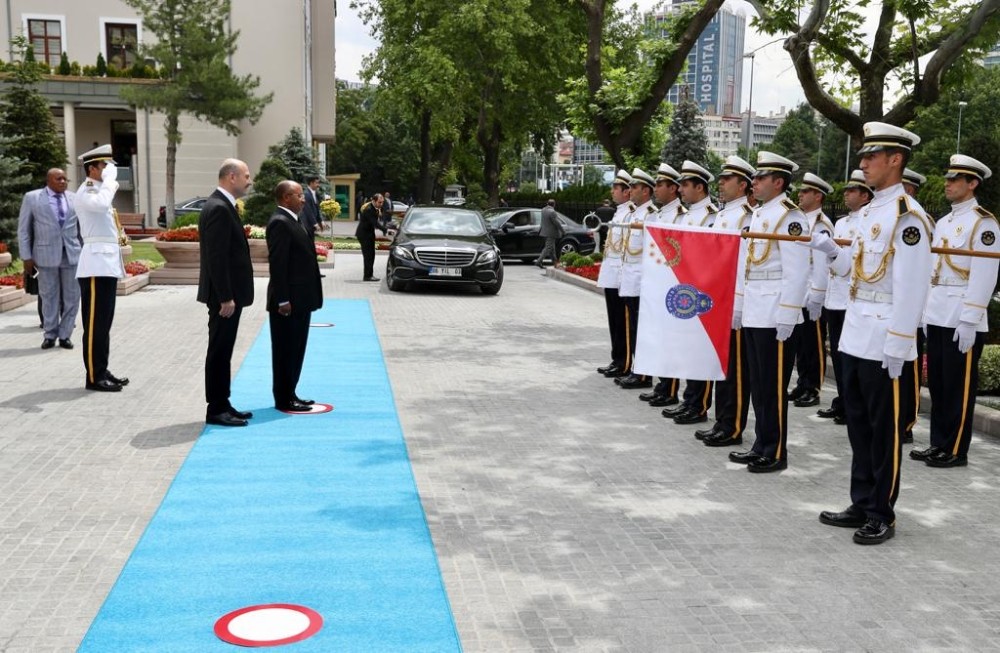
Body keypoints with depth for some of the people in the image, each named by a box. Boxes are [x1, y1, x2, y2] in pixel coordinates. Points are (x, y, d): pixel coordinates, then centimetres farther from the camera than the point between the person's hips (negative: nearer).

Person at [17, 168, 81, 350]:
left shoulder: (74, 199, 10)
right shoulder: (32, 198, 4)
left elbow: (83, 227, 14)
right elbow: (23, 229, 5)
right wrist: (27, 257, -1)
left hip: (72, 254, 2)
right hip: (46, 255, -2)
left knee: (72, 297, 2)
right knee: (49, 297, 4)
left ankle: (65, 335, 12)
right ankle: (50, 335, 15)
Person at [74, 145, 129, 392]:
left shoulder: (99, 190, 19)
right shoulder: (85, 192, -10)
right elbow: (102, 204, -34)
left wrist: (118, 236, 15)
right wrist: (110, 181, -22)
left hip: (108, 262, 10)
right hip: (96, 263, -10)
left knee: (104, 322, 13)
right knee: (95, 323, -6)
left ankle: (102, 372, 19)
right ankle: (94, 377, -2)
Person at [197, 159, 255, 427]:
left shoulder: (223, 206, 14)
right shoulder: (218, 208, -17)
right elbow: (216, 257, -22)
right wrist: (226, 298, -22)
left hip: (228, 293, 10)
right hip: (224, 295, -10)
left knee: (223, 352, 14)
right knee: (219, 352, -2)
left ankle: (222, 404, 22)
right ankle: (216, 409, 5)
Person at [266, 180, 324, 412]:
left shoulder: (294, 221, 15)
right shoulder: (279, 223, -16)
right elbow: (277, 264, -20)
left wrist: (311, 297, 16)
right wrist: (283, 300, -22)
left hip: (301, 299, 10)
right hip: (288, 300, -10)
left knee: (296, 349, 15)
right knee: (285, 351, 0)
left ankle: (290, 394, 24)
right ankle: (283, 399, 8)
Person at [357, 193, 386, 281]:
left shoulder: (377, 209, 3)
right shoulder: (369, 210, -25)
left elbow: (377, 221, 8)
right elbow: (375, 223, -32)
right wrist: (386, 230, -38)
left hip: (369, 233, 9)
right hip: (364, 234, -9)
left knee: (371, 255, 10)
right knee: (368, 255, -9)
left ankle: (370, 275, 17)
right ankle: (367, 276, -6)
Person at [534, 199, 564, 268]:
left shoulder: (543, 210, 4)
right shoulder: (552, 212, -23)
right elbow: (556, 222, -20)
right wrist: (563, 230, -9)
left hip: (545, 231, 9)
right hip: (551, 233, -9)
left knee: (552, 246, 19)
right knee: (548, 247, -6)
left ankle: (554, 261, 29)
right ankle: (539, 261, -12)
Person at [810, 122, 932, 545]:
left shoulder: (908, 216, -14)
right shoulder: (870, 212, 14)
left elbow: (911, 285, -18)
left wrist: (897, 346, -20)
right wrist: (832, 251, 3)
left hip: (883, 343, -8)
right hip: (855, 336, 8)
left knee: (884, 430, 3)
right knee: (858, 426, 14)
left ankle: (882, 516, 14)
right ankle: (862, 505, 25)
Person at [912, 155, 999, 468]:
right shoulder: (943, 222, 16)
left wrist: (969, 321, -20)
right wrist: (926, 309, 15)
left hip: (962, 320, -8)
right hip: (937, 316, 8)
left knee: (958, 386, 0)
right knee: (937, 383, 12)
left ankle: (956, 451, 8)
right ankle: (938, 443, 22)